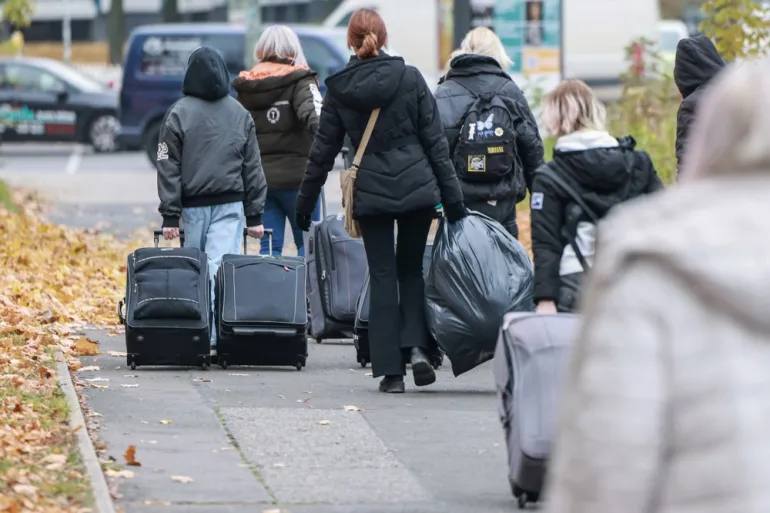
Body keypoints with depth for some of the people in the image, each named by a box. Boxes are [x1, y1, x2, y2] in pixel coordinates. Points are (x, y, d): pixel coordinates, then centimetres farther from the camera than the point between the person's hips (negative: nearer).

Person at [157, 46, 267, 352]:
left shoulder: (178, 114, -2)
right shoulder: (240, 114, 7)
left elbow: (168, 167, -2)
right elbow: (253, 167, 10)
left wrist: (170, 215, 0)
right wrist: (255, 215, 15)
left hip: (193, 205, -1)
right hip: (231, 203, 1)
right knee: (221, 267, -8)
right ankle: (217, 335, -20)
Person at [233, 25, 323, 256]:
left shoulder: (246, 85, 11)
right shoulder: (299, 80, -5)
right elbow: (312, 115, -23)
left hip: (259, 176, 5)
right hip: (296, 175, -5)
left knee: (269, 247, 7)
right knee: (309, 244, 3)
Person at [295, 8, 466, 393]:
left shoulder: (338, 88, 0)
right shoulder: (410, 78, -1)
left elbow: (323, 151, 5)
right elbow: (435, 141, 0)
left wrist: (305, 202, 16)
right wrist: (452, 196, 3)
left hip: (370, 194, 0)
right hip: (417, 188, 0)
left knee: (382, 277, 6)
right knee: (411, 268, 16)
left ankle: (390, 370, 4)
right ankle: (415, 346, -5)